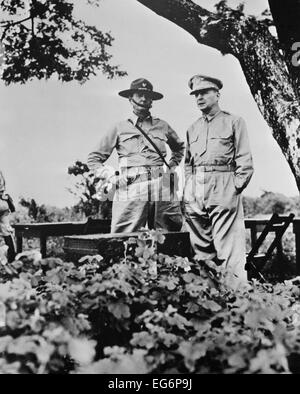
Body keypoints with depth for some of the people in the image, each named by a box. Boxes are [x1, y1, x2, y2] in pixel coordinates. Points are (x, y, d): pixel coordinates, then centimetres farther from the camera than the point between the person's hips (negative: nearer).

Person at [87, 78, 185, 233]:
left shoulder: (162, 126, 17)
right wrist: (111, 176, 3)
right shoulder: (120, 128, 12)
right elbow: (93, 159, 16)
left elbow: (179, 147, 37)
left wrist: (172, 166, 22)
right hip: (130, 193, -2)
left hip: (161, 191, 3)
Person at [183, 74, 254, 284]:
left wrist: (235, 188, -9)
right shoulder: (192, 129, 20)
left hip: (223, 190, -5)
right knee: (200, 247, 7)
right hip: (195, 193, 5)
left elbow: (245, 161, 0)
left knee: (228, 248, -7)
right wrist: (189, 188, 8)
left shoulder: (234, 122, 6)